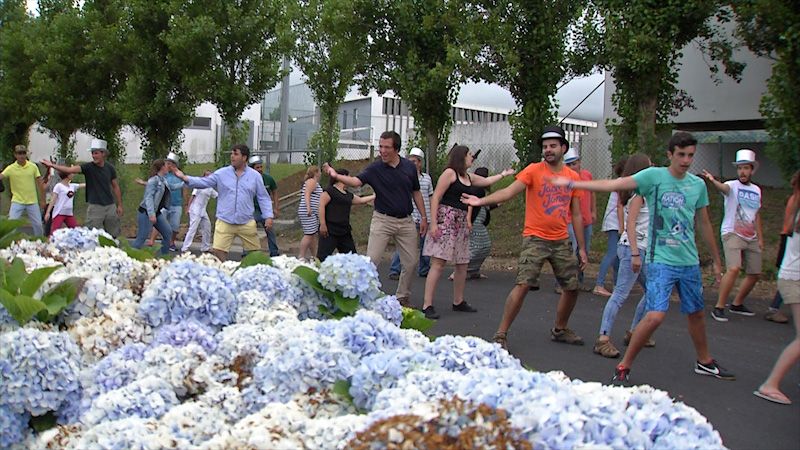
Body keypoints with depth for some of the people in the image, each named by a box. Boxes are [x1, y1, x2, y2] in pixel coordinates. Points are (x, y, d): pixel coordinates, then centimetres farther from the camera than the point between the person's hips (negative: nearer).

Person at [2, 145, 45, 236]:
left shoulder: (33, 167, -1)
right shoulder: (10, 168, -5)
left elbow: (39, 184, 4)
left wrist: (42, 200, 5)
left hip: (32, 202, 1)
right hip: (17, 202, -1)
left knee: (38, 224, 7)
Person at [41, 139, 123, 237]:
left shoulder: (110, 168, 2)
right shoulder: (88, 167, -6)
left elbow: (115, 187, 9)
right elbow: (70, 169, -20)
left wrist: (119, 205, 8)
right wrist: (52, 165, -35)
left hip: (110, 206, 2)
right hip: (95, 206, -2)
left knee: (113, 234, 10)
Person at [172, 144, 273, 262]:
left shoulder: (255, 176, 4)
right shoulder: (222, 173, 3)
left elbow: (263, 198, 7)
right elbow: (203, 182, -2)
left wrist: (268, 216, -1)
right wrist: (185, 178, -15)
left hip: (246, 223, 0)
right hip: (225, 222, 0)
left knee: (255, 253, 7)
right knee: (218, 251, -8)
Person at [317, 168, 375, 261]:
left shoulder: (348, 195, 20)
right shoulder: (330, 190, -6)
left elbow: (361, 200, 34)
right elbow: (321, 205, -13)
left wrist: (374, 196, 37)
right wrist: (322, 224, -19)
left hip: (344, 231, 9)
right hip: (329, 230, -9)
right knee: (323, 257, -12)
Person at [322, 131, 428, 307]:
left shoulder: (409, 167, 1)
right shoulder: (375, 168, -7)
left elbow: (416, 193, 11)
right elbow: (356, 181, -23)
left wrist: (424, 217, 9)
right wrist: (336, 176, -41)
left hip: (406, 221, 3)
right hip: (383, 220, -3)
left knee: (411, 262, 8)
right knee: (371, 260, -8)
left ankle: (403, 297, 25)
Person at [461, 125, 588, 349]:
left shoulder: (573, 177, 7)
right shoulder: (534, 170, -5)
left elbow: (576, 215, 12)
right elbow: (509, 191, -18)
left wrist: (582, 248, 12)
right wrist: (482, 200, -34)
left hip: (561, 242, 5)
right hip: (535, 239, -5)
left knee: (572, 287, 11)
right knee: (523, 285, -15)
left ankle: (560, 330, 33)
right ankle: (501, 334, -6)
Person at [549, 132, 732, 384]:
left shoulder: (698, 184, 6)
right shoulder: (654, 176, -8)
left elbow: (704, 224, 16)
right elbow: (614, 185, -15)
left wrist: (716, 260, 21)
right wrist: (571, 183, -22)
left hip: (690, 262, 5)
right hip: (661, 260, -5)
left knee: (696, 313, 18)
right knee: (656, 315, -18)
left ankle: (705, 362, 42)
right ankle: (624, 366, -2)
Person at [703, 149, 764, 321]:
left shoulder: (756, 190, 13)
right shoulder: (732, 186, -6)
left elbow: (757, 215, 21)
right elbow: (723, 187, -32)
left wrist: (760, 238, 16)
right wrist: (713, 181, -55)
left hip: (751, 238, 7)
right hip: (732, 234, -7)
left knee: (755, 274, 10)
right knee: (734, 268, -24)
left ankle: (737, 304, 27)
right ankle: (719, 307, -17)